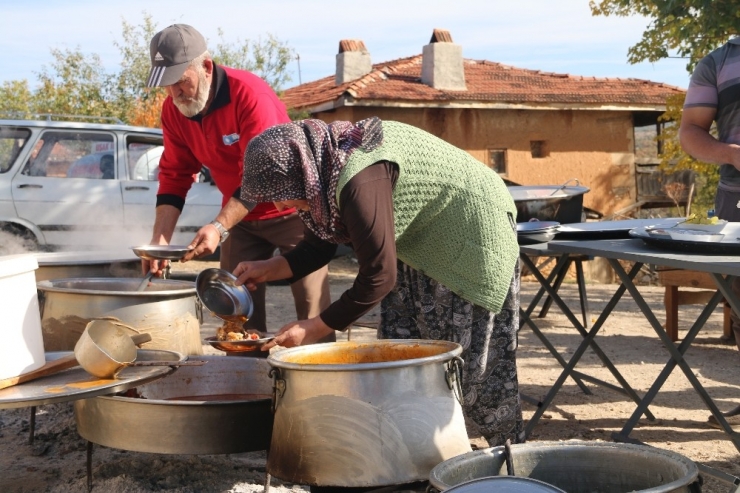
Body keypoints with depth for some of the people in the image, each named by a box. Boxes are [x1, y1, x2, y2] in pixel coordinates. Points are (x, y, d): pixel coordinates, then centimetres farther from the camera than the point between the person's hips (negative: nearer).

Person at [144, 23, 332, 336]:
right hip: (242, 216, 6)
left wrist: (219, 227, -37)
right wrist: (160, 239, -14)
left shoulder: (249, 94, -25)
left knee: (312, 310, -5)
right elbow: (174, 178, -2)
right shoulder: (173, 110, -6)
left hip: (291, 210, -6)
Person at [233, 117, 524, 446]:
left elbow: (379, 276, -30)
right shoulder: (323, 169, -6)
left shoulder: (360, 182, -35)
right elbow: (318, 246, 9)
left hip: (472, 231, -9)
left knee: (468, 358, -2)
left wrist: (315, 329, -22)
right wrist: (268, 270, -6)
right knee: (399, 345, 5)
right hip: (423, 243, 9)